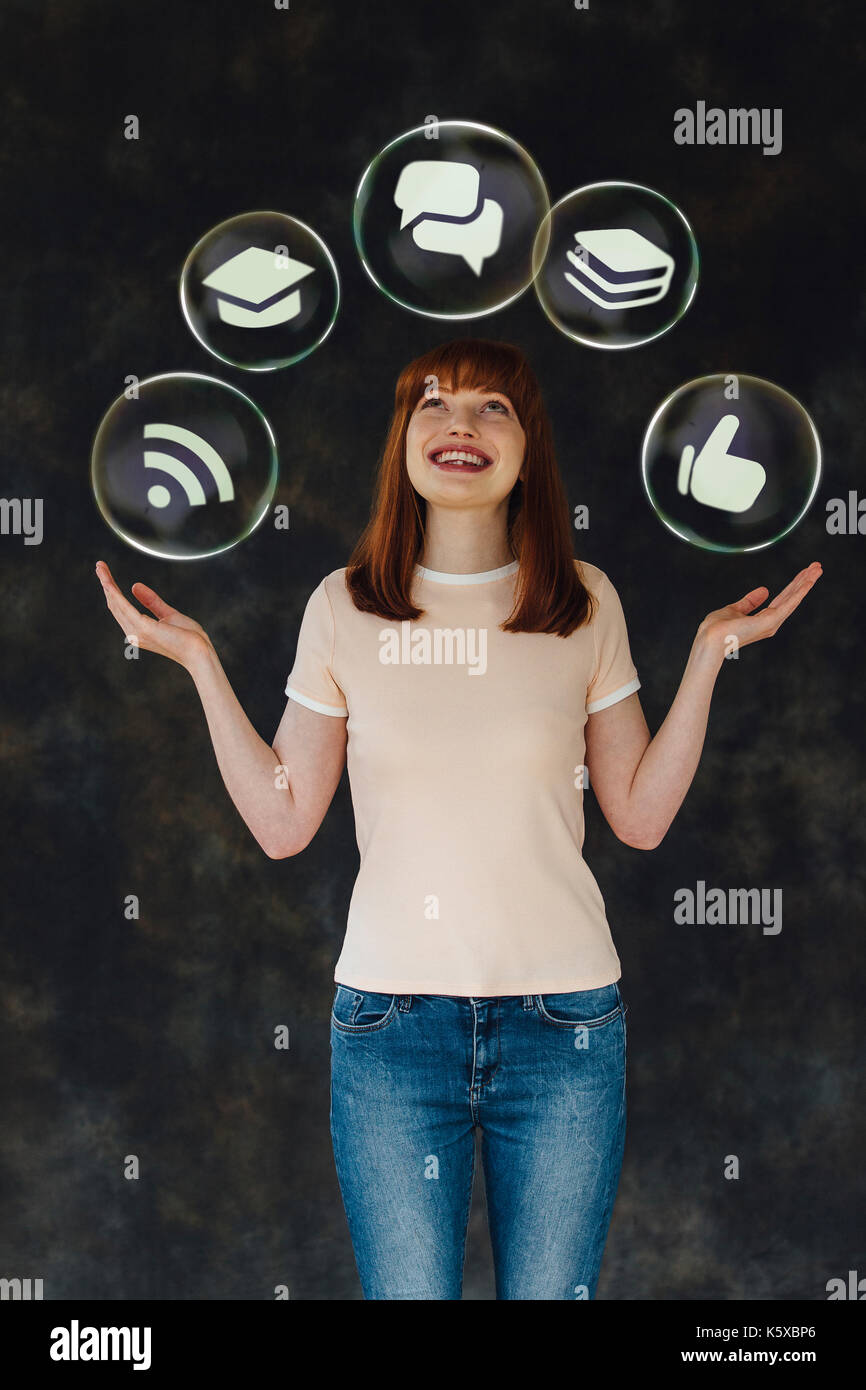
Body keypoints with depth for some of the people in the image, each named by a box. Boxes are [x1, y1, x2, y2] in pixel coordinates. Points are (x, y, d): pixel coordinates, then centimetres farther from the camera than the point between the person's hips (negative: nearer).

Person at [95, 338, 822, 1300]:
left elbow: (640, 816, 5)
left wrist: (710, 650, 0)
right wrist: (199, 661, -1)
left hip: (564, 1014, 1)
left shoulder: (586, 605, 2)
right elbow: (283, 822, 3)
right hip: (390, 1014, 0)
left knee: (552, 1294, 10)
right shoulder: (344, 607, 1)